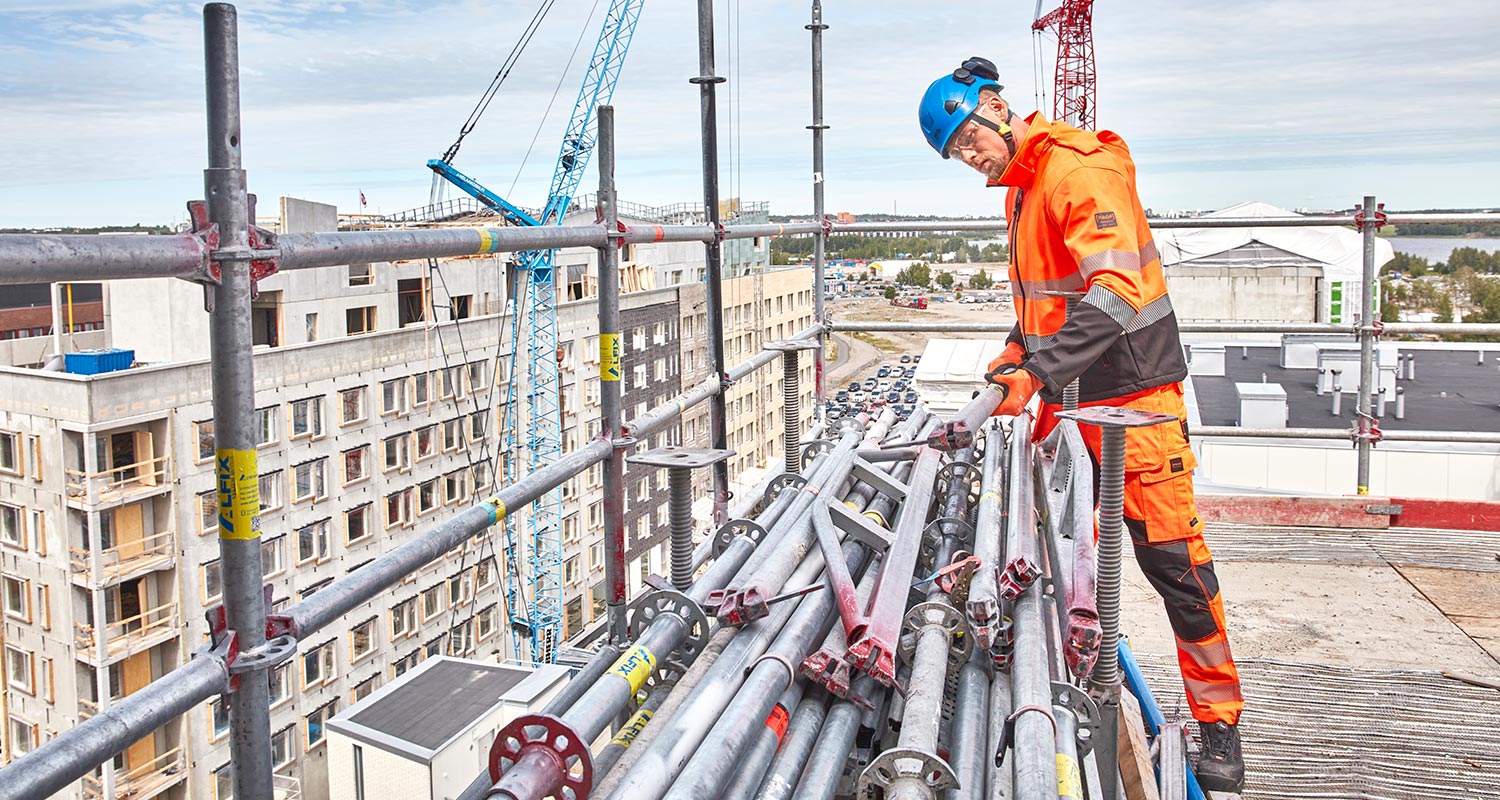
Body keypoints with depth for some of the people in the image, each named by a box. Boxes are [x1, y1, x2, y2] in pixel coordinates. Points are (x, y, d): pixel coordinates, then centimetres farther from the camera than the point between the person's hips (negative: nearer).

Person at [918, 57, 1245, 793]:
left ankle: (1219, 721, 7)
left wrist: (1039, 374, -35)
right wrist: (1018, 349, 10)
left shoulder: (1081, 171, -17)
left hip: (1134, 393, -9)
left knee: (1170, 554, -4)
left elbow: (1115, 294, -29)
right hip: (1070, 394, 9)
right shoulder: (1019, 184, 12)